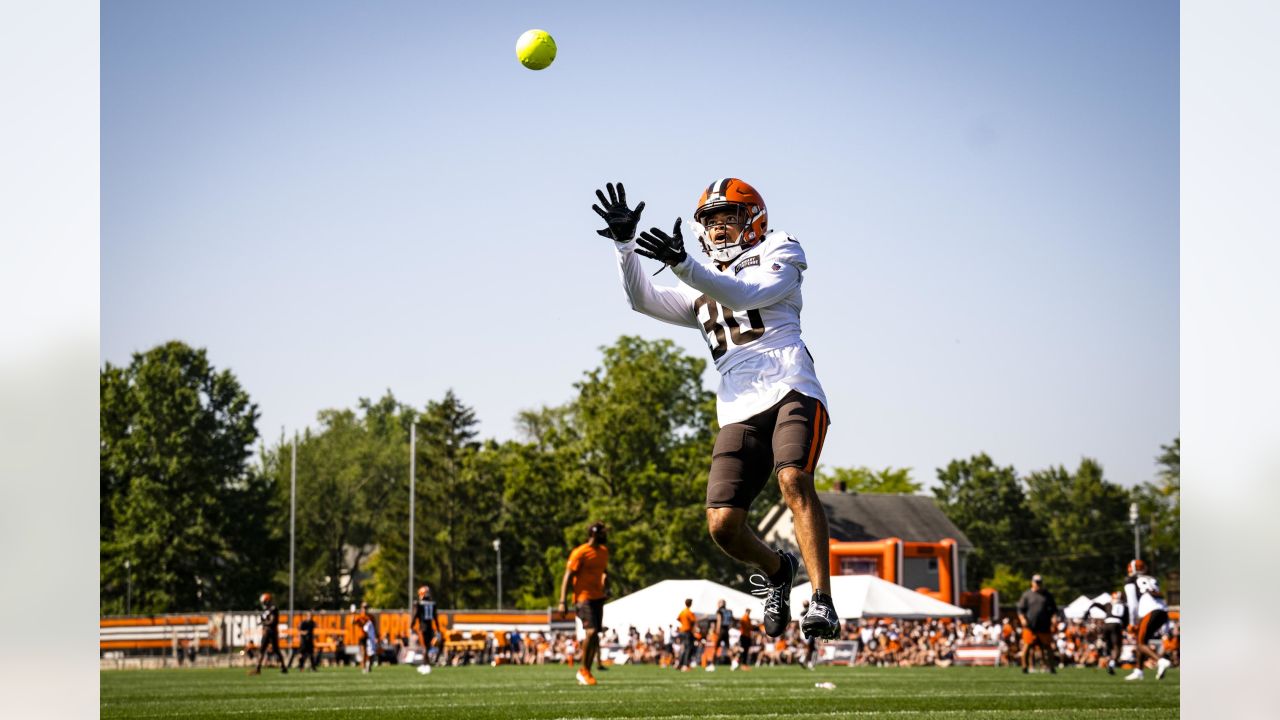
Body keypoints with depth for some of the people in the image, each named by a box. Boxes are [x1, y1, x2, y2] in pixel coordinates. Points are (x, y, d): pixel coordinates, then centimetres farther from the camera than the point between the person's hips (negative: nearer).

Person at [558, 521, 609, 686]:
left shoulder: (603, 551, 13)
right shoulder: (580, 553, -11)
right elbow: (568, 577, -12)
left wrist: (606, 588, 14)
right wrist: (562, 601, -18)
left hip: (598, 598, 8)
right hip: (583, 597, -8)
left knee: (595, 637, 8)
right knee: (591, 632, -21)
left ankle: (585, 673, 17)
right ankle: (583, 671, -8)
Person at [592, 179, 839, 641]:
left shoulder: (780, 254, 12)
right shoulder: (700, 293, 27)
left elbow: (744, 295, -9)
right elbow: (642, 300, 13)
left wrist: (681, 263, -21)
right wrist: (625, 244, -2)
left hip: (790, 393, -5)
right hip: (739, 412, 5)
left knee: (793, 479, -31)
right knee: (723, 525, -9)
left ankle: (822, 602, -33)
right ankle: (777, 569, 23)